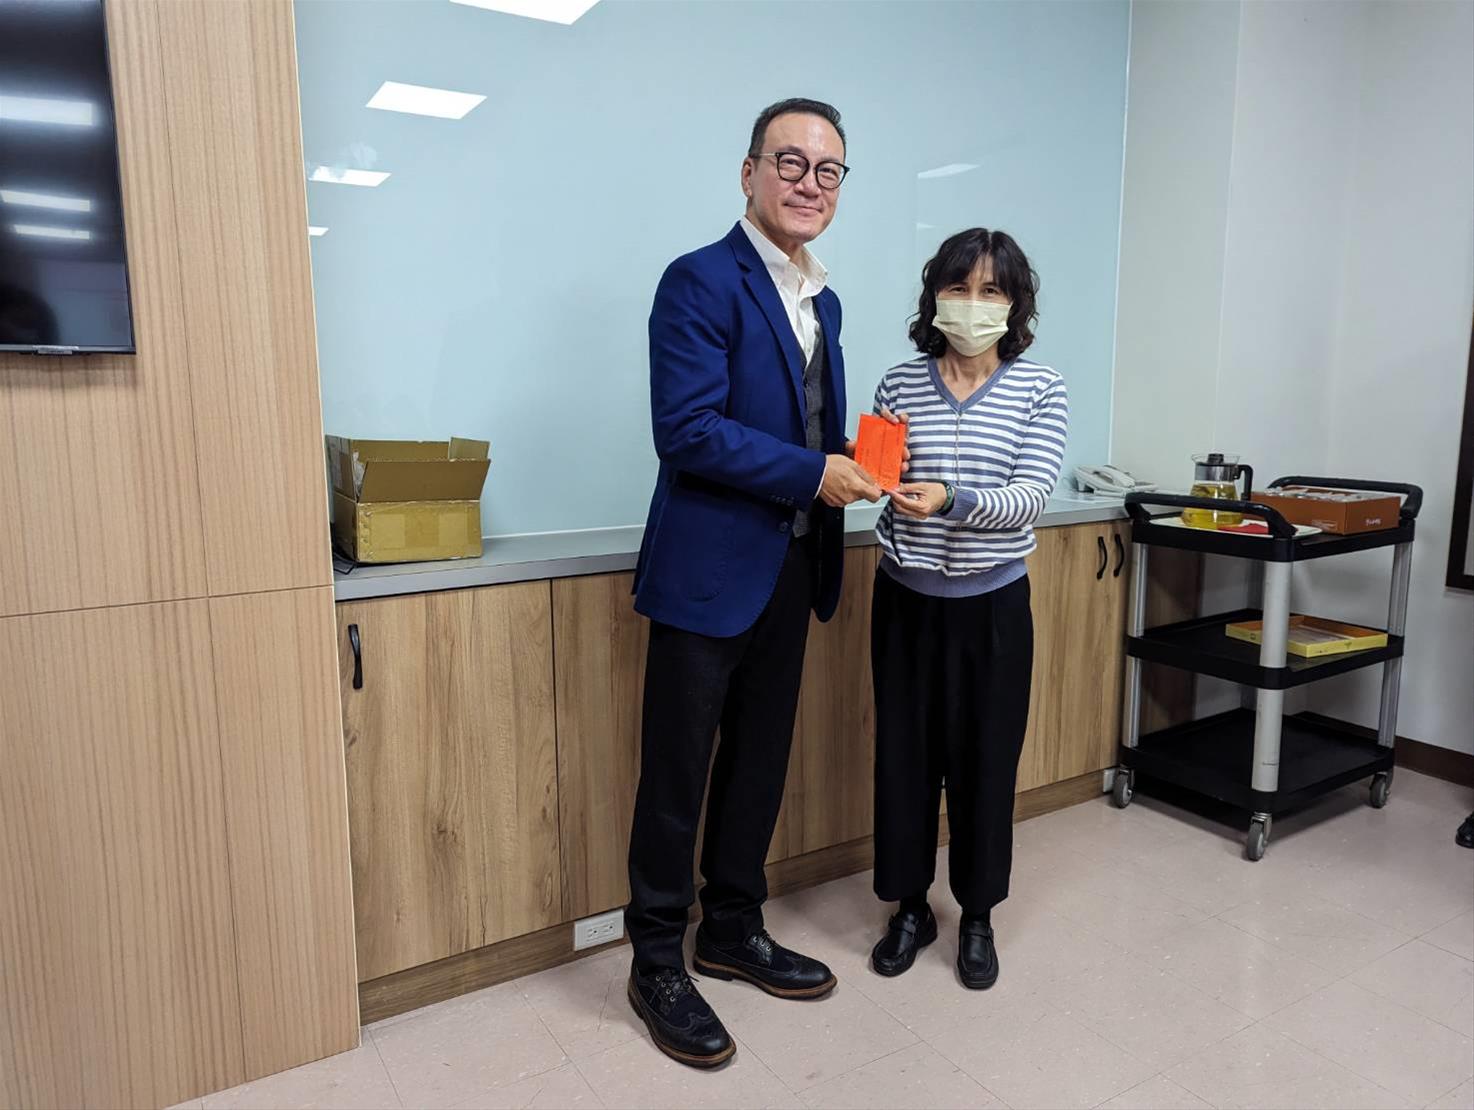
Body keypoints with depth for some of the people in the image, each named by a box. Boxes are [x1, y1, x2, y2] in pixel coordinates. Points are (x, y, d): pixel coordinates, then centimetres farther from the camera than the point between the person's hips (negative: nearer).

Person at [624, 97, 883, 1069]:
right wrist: (812, 473, -19)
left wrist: (858, 459, 2)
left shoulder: (824, 301, 15)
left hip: (791, 572, 8)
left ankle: (734, 931, 35)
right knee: (678, 775, 4)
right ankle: (658, 963, 22)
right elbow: (687, 428, -20)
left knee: (761, 763, 17)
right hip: (710, 573, -8)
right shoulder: (701, 281, -11)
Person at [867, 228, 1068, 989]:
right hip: (906, 598, 2)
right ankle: (910, 907, 28)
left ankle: (977, 916, 29)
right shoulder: (900, 384, 0)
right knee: (904, 754, 8)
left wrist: (951, 498, -31)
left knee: (985, 759, 8)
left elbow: (1031, 496, -14)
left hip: (993, 604, -1)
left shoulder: (1039, 389, -5)